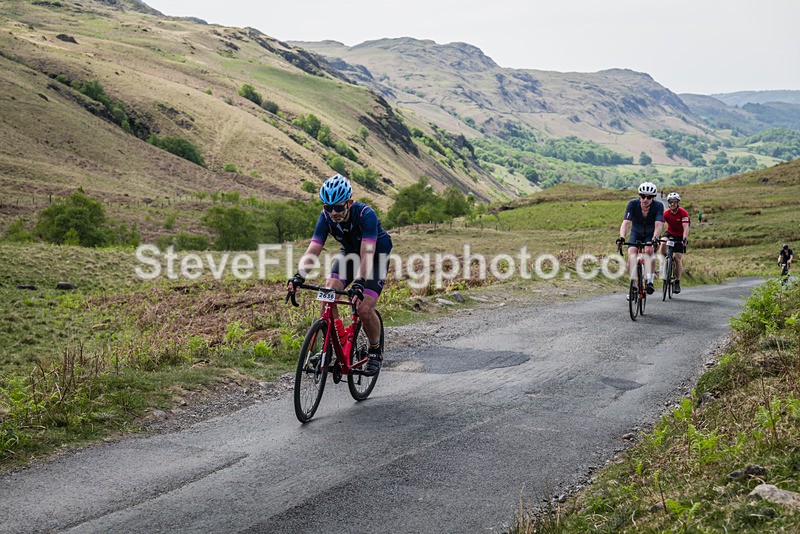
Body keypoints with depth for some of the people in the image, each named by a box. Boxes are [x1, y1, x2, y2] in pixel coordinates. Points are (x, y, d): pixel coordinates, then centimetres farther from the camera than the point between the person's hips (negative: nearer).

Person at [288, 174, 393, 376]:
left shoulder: (366, 215, -34)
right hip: (349, 253, 4)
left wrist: (359, 283, -57)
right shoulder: (326, 216, -21)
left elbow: (367, 254, -42)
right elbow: (313, 250, -25)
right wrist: (299, 276, -43)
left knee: (364, 310, -20)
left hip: (377, 256, -4)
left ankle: (375, 352, 7)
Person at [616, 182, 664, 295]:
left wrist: (654, 239, -56)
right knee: (631, 255, -21)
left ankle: (649, 282, -31)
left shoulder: (658, 206, -28)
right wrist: (622, 237, -53)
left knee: (649, 251, -28)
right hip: (636, 233, 1)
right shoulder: (632, 204, -27)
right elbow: (626, 222, -36)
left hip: (650, 234, -1)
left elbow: (658, 225, -38)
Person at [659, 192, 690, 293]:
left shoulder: (683, 213, -23)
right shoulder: (666, 213, -16)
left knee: (678, 258, -10)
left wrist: (685, 239, -49)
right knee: (663, 243, -32)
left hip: (680, 236, -2)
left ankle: (677, 282, 3)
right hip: (670, 233, 2)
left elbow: (686, 227, -33)